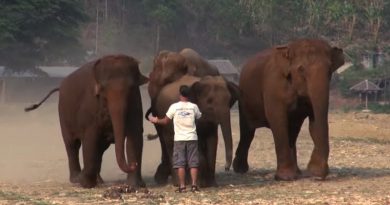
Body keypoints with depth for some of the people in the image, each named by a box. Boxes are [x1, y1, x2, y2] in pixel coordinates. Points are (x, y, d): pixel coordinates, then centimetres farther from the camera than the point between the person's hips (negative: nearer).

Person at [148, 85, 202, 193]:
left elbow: (165, 121, 3)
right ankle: (194, 185, -3)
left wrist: (156, 120, 23)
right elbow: (199, 117, 17)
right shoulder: (194, 107, -1)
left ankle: (182, 186, -3)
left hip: (179, 139, -1)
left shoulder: (174, 107, -5)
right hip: (192, 138, 1)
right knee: (193, 163, 3)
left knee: (180, 163, 1)